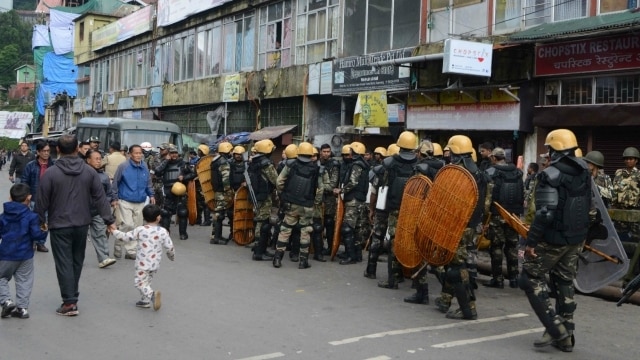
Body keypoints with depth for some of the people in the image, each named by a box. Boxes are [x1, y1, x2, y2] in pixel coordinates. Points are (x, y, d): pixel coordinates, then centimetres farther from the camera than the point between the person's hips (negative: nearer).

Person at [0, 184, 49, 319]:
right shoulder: (31, 216, -11)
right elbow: (37, 235, -14)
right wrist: (44, 233, 5)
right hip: (25, 256, -1)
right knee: (24, 281, 10)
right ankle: (22, 307, 12)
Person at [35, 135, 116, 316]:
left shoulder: (51, 173, -11)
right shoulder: (89, 171, -1)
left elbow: (42, 201, -7)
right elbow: (100, 198, -1)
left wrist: (39, 221, 7)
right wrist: (109, 220, 2)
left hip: (59, 226, -4)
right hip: (82, 224, 4)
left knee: (64, 263, 0)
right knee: (77, 261, 16)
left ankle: (69, 302, -2)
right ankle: (72, 297, 26)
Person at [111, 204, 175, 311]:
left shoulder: (140, 230, -12)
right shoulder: (163, 232, -6)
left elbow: (125, 237, -7)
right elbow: (169, 247, -4)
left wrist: (114, 231, 10)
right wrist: (172, 256, 17)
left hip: (143, 264, -4)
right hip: (155, 264, 4)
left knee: (140, 283, -2)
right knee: (146, 281, 22)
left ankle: (152, 294, -25)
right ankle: (145, 300, 26)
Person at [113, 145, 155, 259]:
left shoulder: (144, 167, 5)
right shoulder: (123, 166, -9)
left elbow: (148, 182, 17)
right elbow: (115, 182, -3)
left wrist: (151, 195, 7)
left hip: (140, 202, 5)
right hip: (125, 202, -5)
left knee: (137, 227, 7)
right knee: (127, 225, -13)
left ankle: (131, 251, 15)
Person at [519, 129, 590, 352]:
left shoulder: (551, 175, -19)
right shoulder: (584, 172, 5)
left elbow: (545, 213, -24)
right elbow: (587, 206, 13)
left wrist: (531, 241, -20)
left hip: (553, 238, -8)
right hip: (577, 238, 8)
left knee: (531, 279, 4)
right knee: (565, 283, 16)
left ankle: (555, 328, -3)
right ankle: (565, 336, 19)